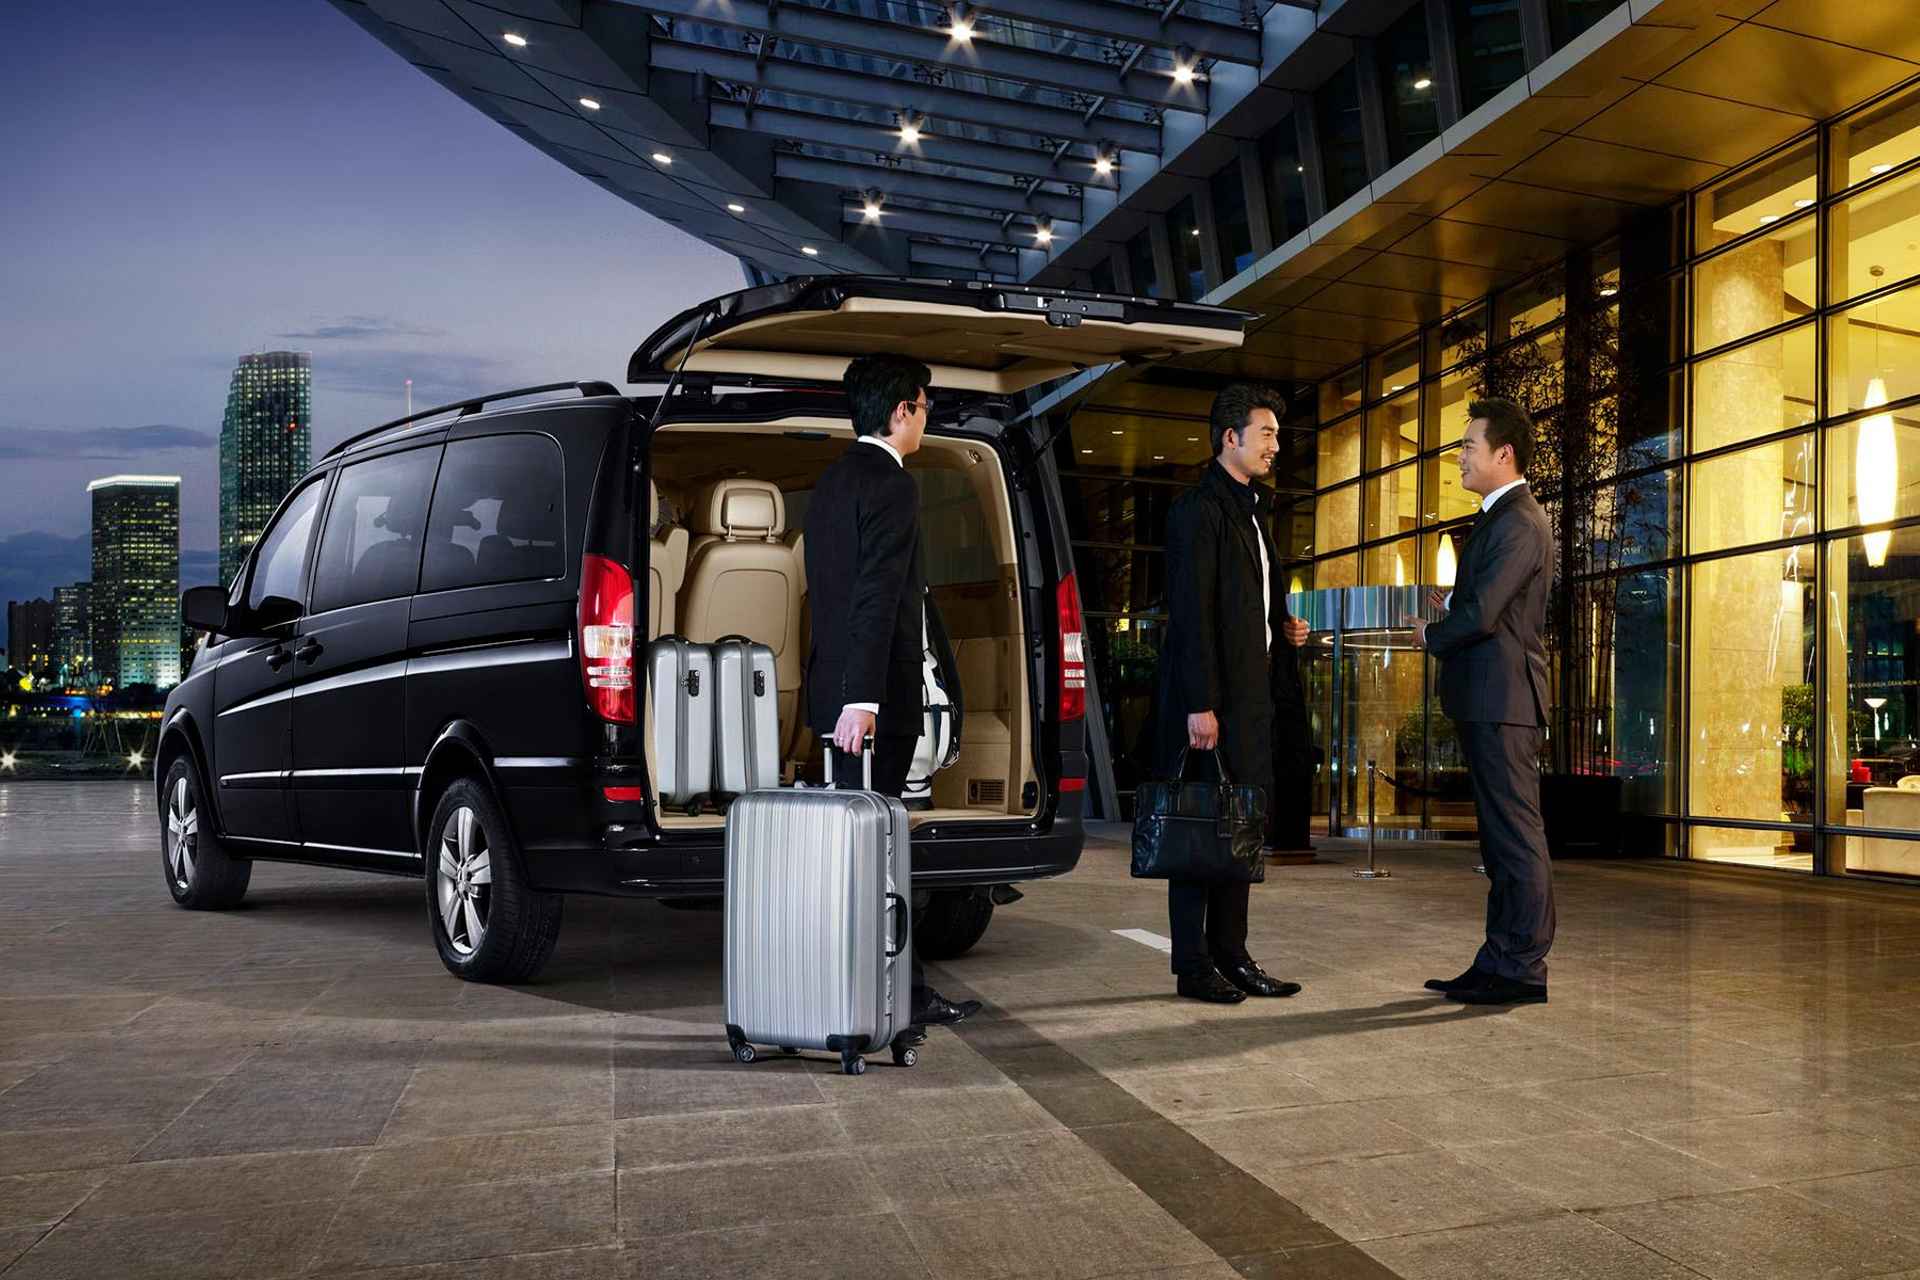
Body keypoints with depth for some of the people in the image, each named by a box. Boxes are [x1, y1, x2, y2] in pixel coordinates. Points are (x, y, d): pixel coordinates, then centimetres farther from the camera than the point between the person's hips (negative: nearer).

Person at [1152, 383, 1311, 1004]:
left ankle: (1230, 956, 21)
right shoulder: (1199, 508, -10)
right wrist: (1200, 705, -22)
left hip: (1252, 695, 9)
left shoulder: (1254, 509, 20)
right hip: (1211, 697, -9)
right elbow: (1192, 613, -17)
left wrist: (1284, 630, 10)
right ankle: (1194, 967, 6)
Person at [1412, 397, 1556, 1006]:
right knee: (1501, 838, 13)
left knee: (1516, 836, -4)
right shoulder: (1503, 517, 19)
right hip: (1489, 702, 11)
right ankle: (1499, 962, 21)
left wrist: (1431, 634, -4)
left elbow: (1481, 614, -21)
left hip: (1503, 699, -11)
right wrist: (1454, 605, 10)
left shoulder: (1518, 523, -15)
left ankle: (1522, 969, 2)